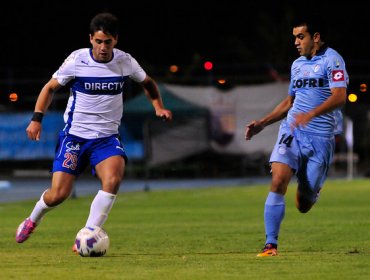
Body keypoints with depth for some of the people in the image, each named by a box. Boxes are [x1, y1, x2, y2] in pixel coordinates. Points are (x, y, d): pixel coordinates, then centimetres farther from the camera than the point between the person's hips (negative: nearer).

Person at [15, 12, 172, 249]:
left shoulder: (126, 62, -2)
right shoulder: (77, 61, -9)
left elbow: (147, 83, 19)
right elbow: (50, 87, 4)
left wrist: (159, 107, 3)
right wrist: (37, 118, -6)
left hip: (107, 137, 2)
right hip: (74, 135, -2)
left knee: (114, 178, -28)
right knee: (58, 194, -9)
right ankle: (32, 221, 26)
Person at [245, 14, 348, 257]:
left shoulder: (332, 60, -6)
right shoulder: (297, 64, 16)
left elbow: (340, 97, -19)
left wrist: (311, 114, -34)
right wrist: (262, 123, 19)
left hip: (321, 138, -4)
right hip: (292, 131, 5)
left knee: (303, 206, 2)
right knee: (278, 181, -20)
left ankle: (313, 188, 39)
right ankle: (271, 245, -17)